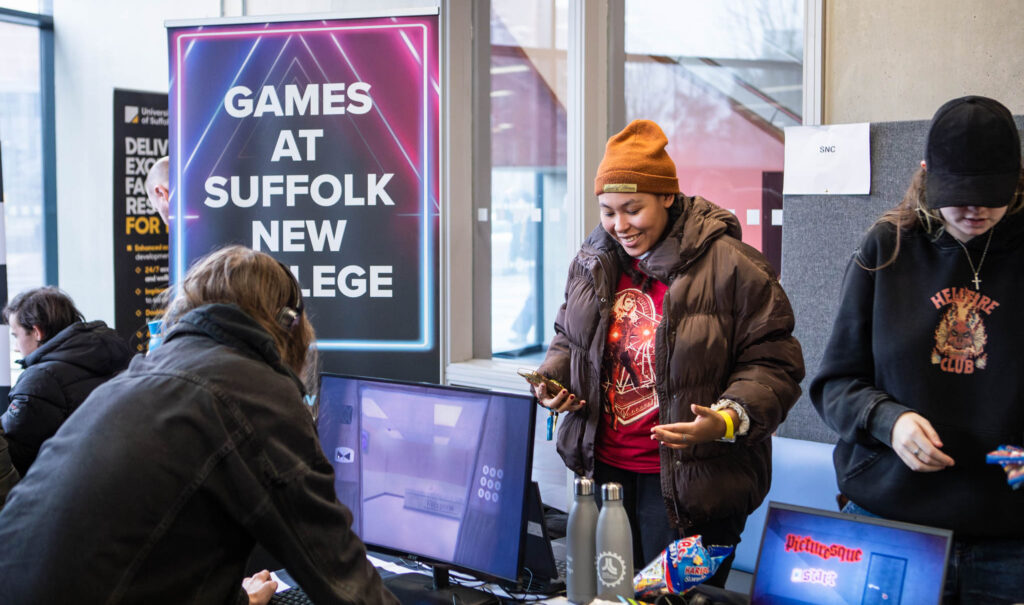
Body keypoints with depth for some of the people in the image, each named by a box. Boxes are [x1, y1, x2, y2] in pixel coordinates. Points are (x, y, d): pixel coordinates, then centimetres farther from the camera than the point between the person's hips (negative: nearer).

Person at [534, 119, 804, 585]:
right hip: (604, 468, 6)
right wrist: (552, 377, 1)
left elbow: (772, 363, -12)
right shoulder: (593, 262, 7)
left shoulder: (731, 267, -14)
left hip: (690, 482, -6)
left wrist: (730, 420, -27)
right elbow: (570, 338, 22)